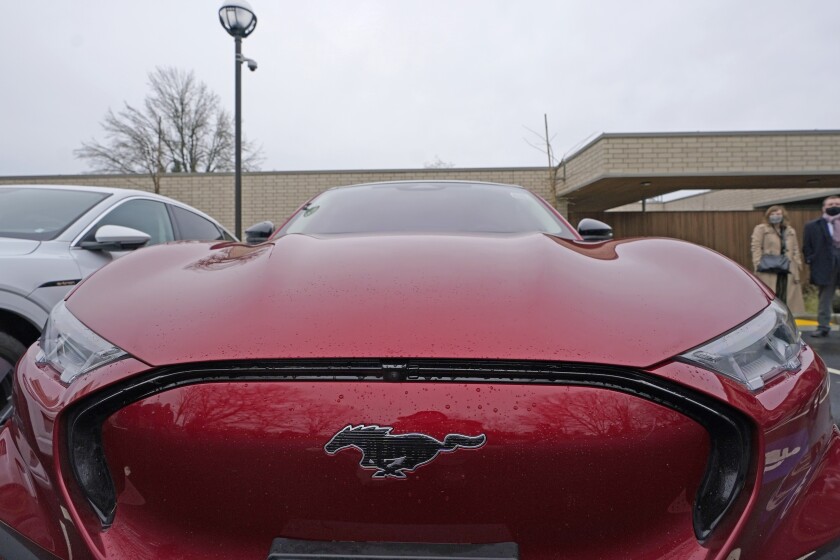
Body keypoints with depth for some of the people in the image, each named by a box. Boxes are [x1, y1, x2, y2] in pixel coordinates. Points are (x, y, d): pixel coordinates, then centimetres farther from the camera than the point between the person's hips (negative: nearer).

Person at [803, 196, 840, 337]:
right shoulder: (812, 226, 4)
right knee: (825, 298, 6)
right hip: (825, 267, -1)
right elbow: (806, 247, 3)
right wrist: (812, 262, -6)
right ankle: (823, 327, 11)